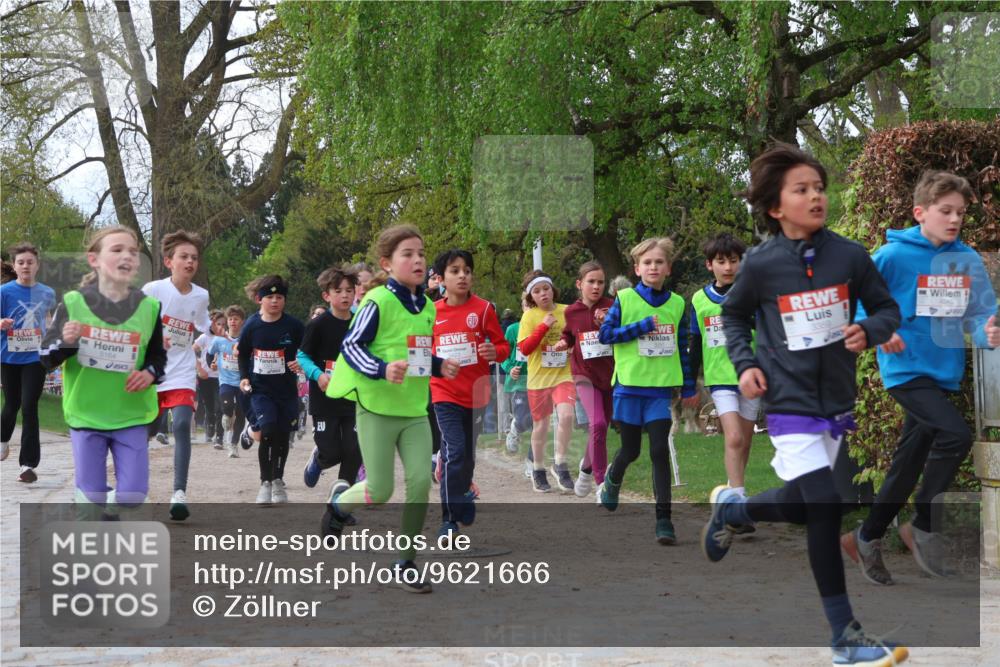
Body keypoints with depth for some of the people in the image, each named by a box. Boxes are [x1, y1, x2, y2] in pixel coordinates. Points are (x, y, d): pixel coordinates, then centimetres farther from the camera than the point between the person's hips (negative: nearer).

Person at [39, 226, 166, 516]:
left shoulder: (148, 307, -2)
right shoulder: (73, 302, -7)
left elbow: (159, 356, 9)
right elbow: (46, 357, -3)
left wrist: (150, 373, -13)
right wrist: (66, 343, -24)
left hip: (131, 415, 1)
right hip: (86, 414, -1)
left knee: (133, 494, -2)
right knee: (91, 496, 2)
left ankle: (110, 510, 32)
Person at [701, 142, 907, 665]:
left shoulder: (849, 255, -6)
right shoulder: (761, 264, -8)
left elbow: (888, 309, 4)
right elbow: (733, 316, 9)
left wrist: (868, 331, -16)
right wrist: (744, 363, -4)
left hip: (837, 401, 4)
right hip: (790, 404, -4)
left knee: (802, 507, 15)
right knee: (825, 507, -12)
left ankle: (731, 508, 47)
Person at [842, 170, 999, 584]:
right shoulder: (894, 255, -11)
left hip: (943, 373, 6)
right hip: (907, 367, -6)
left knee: (908, 465, 12)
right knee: (956, 434, -25)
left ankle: (866, 539, 29)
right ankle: (925, 528, -7)